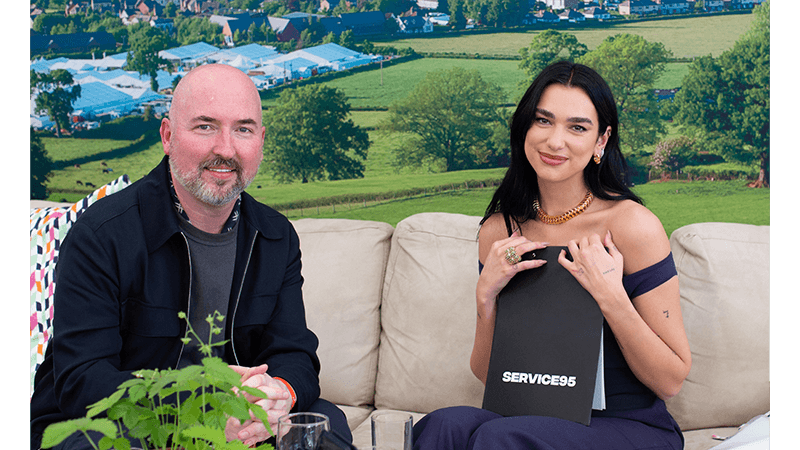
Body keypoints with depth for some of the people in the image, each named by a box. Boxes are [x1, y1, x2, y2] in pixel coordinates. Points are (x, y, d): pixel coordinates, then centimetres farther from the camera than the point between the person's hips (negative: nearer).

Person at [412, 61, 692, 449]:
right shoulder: (498, 230, 2)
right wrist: (486, 295, -12)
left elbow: (671, 381, -8)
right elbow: (488, 374, 5)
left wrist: (611, 297, -22)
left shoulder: (632, 224, -11)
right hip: (535, 417, 3)